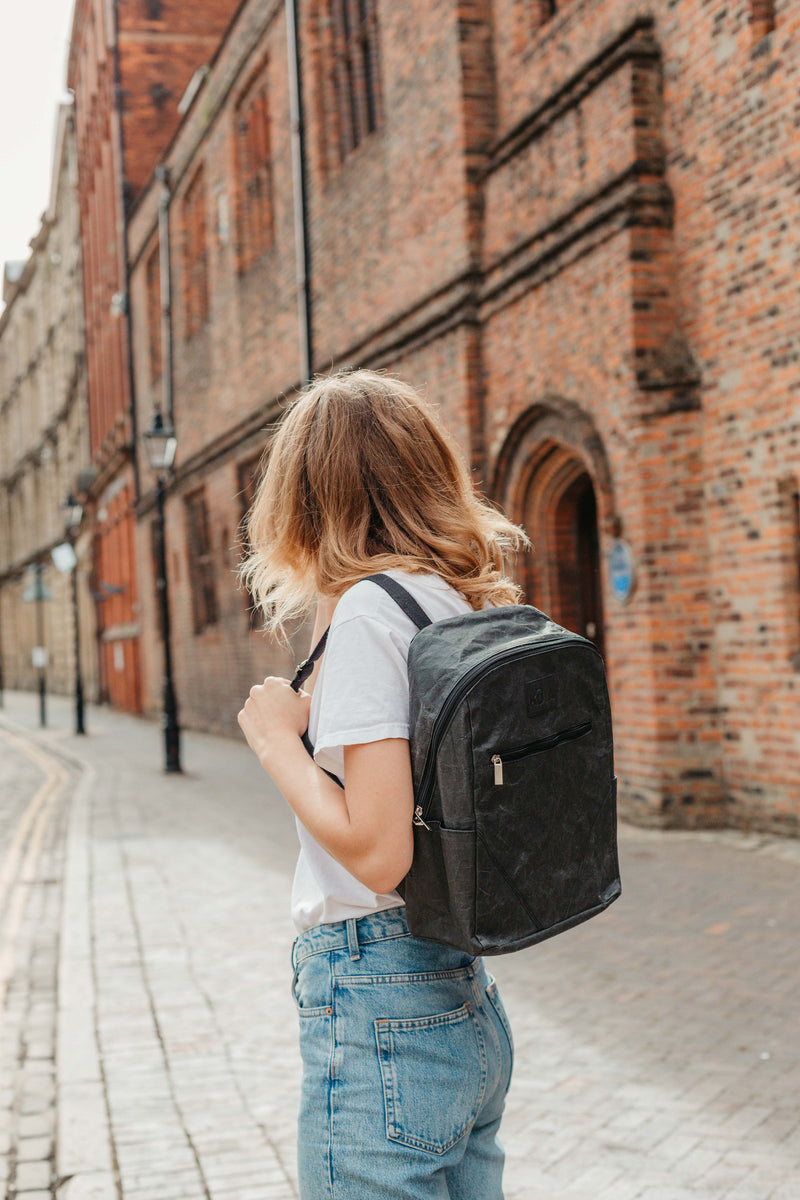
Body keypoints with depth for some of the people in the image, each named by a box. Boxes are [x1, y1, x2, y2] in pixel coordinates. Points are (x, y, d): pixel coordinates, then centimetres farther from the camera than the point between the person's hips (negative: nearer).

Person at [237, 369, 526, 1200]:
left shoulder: (369, 611, -16)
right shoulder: (471, 607, 7)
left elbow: (376, 850, -23)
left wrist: (278, 741, -9)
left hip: (377, 1013, -8)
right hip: (468, 1006, 8)